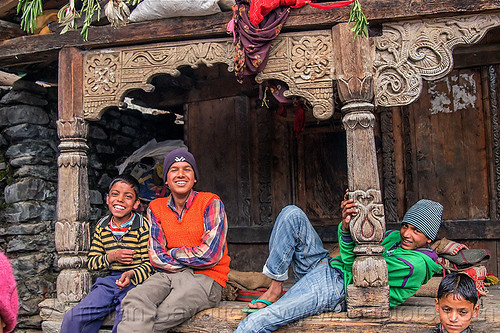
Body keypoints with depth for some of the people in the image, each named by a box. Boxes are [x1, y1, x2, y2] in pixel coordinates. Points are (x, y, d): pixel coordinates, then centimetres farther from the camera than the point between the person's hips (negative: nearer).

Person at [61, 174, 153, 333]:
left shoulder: (143, 226, -3)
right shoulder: (102, 226, 11)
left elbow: (150, 263, -5)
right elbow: (91, 263, 13)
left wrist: (131, 275, -25)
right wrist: (112, 257, -7)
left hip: (135, 280, -4)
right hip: (109, 281, 4)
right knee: (71, 319, -10)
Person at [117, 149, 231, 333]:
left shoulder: (211, 203, -1)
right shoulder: (156, 207, 12)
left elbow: (210, 255, -9)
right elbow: (156, 256, 4)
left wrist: (173, 253, 1)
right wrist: (193, 260, -8)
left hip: (206, 278, -3)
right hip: (168, 275, 4)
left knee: (159, 318, -30)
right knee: (134, 302, -30)